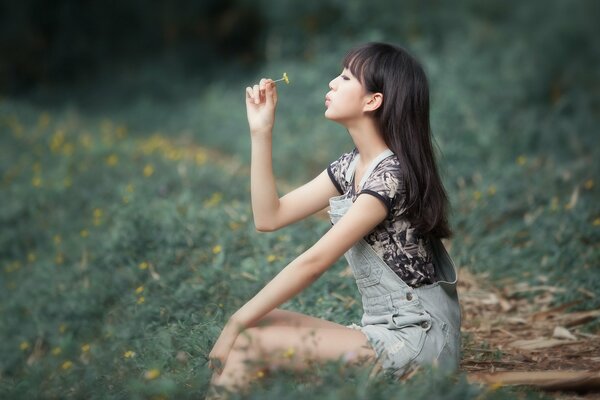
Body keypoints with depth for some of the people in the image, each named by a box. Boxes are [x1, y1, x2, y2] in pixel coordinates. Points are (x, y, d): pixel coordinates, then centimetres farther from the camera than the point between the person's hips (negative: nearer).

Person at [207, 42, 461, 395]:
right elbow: (269, 217, 8)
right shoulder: (351, 166, 10)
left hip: (418, 341, -8)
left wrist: (237, 323, -17)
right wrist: (261, 131, 3)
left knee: (250, 343, -19)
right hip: (383, 332, 8)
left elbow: (314, 261, -20)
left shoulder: (390, 175, -17)